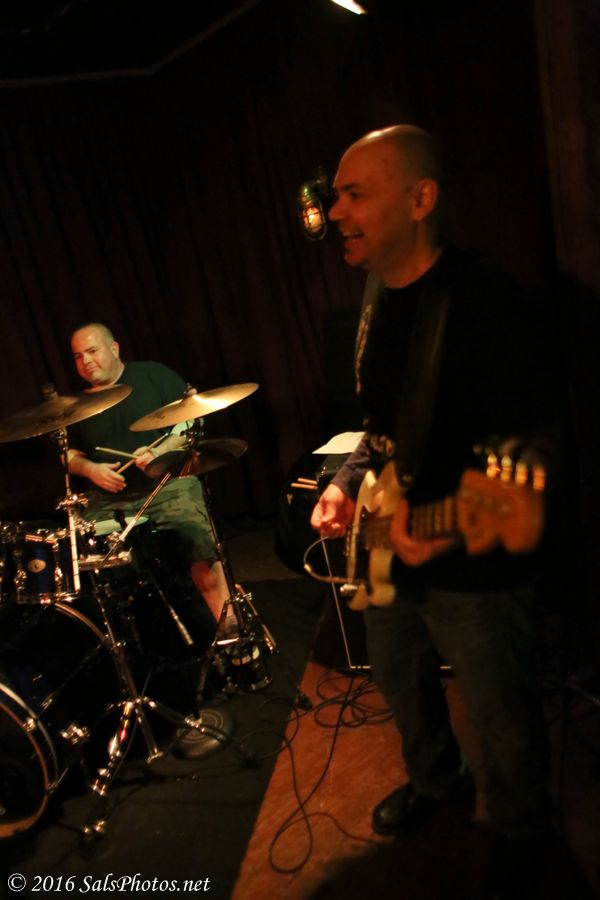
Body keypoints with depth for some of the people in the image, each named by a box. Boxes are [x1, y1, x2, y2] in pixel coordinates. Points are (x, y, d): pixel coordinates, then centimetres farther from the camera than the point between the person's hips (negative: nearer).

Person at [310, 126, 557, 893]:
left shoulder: (484, 303, -23)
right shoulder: (378, 298, 4)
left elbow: (527, 442, -23)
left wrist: (456, 523, -37)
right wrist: (348, 482, -1)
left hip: (475, 569, -8)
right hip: (389, 552, 8)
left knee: (502, 721, 14)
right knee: (400, 681, 27)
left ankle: (522, 836, 46)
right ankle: (435, 780, 57)